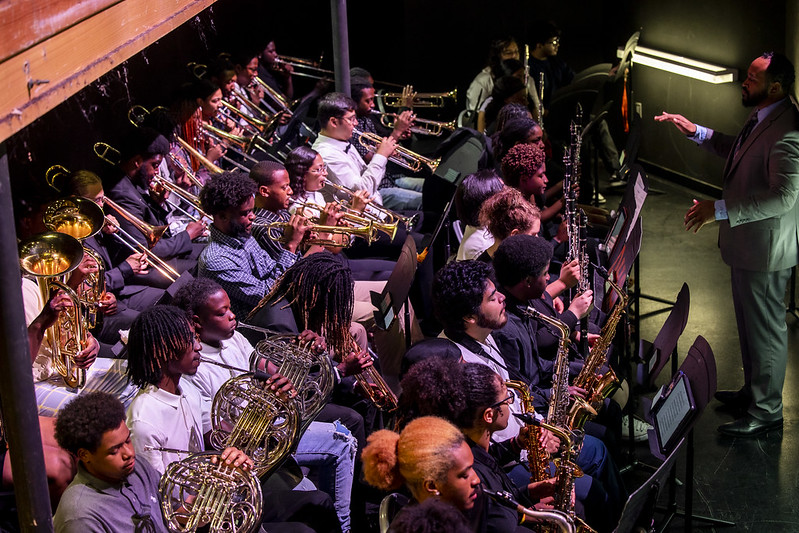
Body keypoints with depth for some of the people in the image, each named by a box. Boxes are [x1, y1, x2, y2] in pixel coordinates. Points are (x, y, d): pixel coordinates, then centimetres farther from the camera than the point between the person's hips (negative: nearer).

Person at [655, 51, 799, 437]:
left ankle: (766, 411, 18)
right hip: (746, 245, 10)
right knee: (749, 323, 24)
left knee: (765, 329, 4)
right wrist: (696, 132, 12)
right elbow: (738, 150, 25)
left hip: (765, 248, -10)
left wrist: (720, 210, -31)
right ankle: (753, 391, 41)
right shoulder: (760, 118, 5)